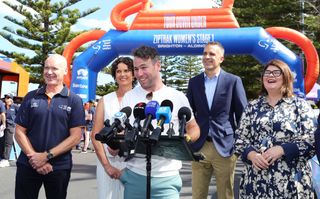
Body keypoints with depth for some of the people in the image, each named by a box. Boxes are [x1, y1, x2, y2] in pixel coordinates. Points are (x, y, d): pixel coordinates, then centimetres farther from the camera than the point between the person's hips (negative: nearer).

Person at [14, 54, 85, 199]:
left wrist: (47, 156, -16)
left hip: (59, 167, -1)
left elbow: (75, 136, -8)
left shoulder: (74, 100, -2)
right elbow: (19, 131, 3)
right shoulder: (31, 97, 4)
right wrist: (34, 157, -12)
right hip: (28, 165, 2)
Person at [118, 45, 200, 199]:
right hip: (134, 175, 3)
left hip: (166, 177, -2)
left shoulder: (177, 97, -2)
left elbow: (194, 128, 7)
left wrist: (186, 138, -14)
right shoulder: (128, 97, 6)